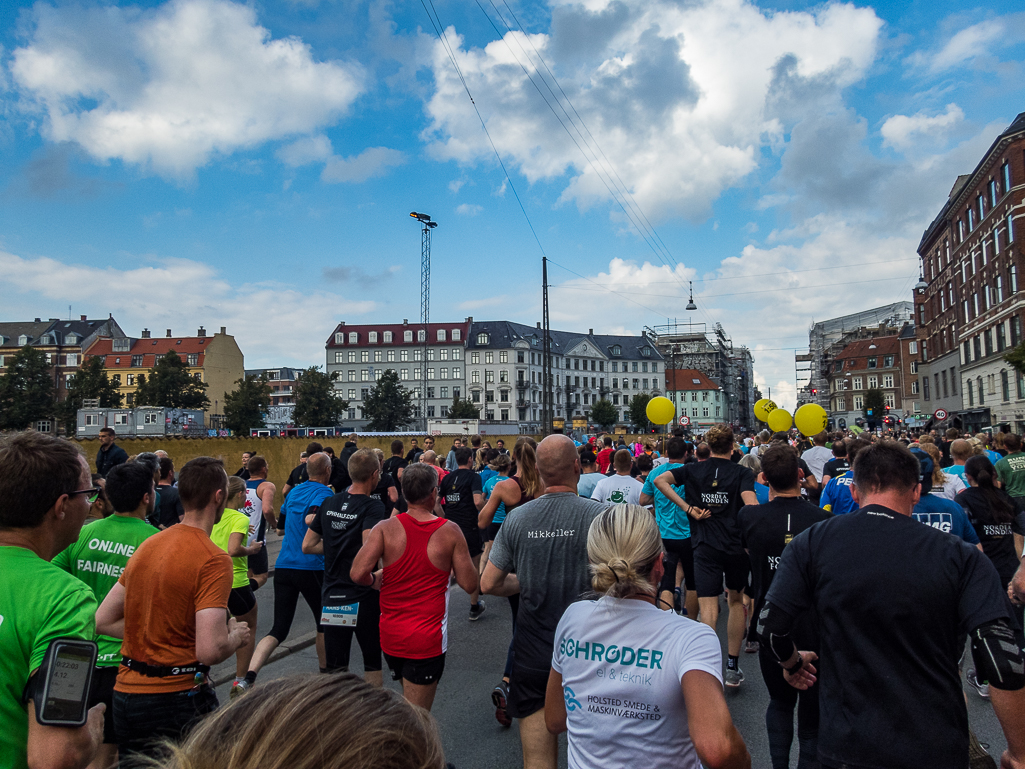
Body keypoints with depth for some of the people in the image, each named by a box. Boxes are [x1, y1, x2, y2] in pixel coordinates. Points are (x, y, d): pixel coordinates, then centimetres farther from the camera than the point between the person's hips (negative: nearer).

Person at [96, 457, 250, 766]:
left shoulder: (148, 545, 4)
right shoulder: (214, 560, -20)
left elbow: (103, 621, 10)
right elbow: (210, 651, -25)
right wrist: (236, 635, -5)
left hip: (126, 694, 7)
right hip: (177, 698, -7)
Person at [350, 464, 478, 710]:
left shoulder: (385, 528, -7)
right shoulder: (450, 531, -9)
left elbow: (358, 574, -17)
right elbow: (469, 584, -7)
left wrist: (375, 581, 4)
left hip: (390, 635, 3)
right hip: (427, 639, -3)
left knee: (409, 699, 30)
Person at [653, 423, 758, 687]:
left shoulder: (694, 470, 3)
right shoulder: (742, 473, -3)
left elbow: (660, 480, -9)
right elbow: (751, 506, -19)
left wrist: (687, 507, -9)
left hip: (706, 547, 0)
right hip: (737, 545, 0)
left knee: (709, 608, -2)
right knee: (736, 601, 19)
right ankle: (732, 668, 25)